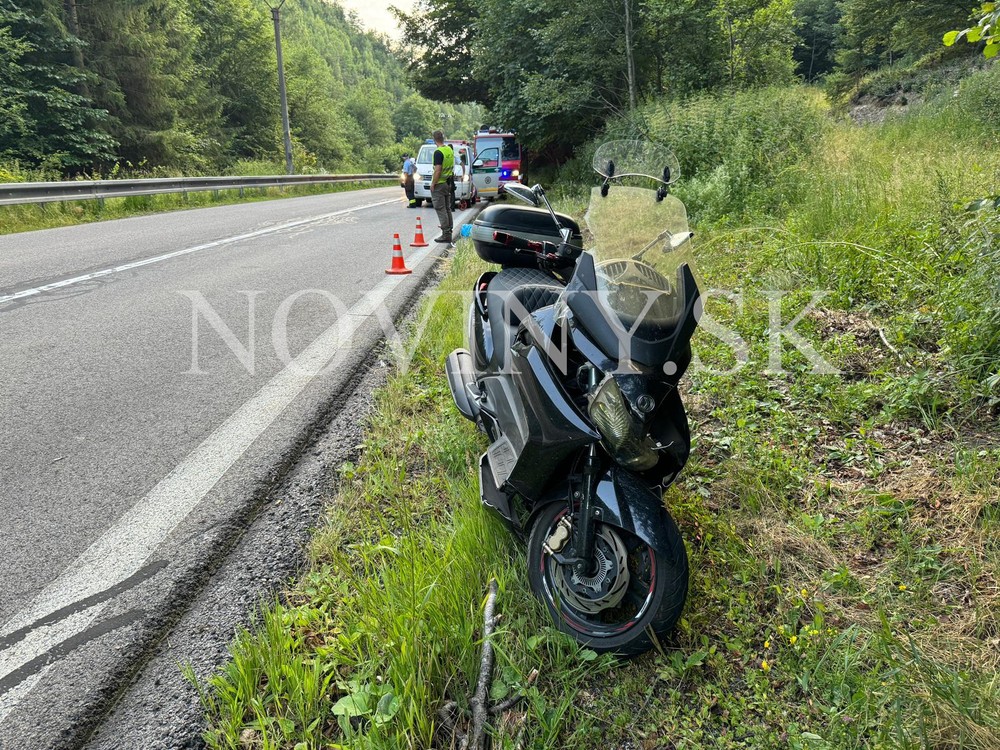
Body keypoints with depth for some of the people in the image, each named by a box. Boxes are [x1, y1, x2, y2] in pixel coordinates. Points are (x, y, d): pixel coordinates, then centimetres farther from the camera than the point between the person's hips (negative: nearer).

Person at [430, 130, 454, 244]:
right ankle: (449, 232, 20)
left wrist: (433, 184, -16)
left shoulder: (438, 152, -18)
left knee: (441, 209, -5)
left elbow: (438, 170, -23)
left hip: (439, 184, -9)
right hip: (448, 183, 9)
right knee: (447, 209, 15)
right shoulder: (450, 150, 9)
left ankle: (446, 234, -5)